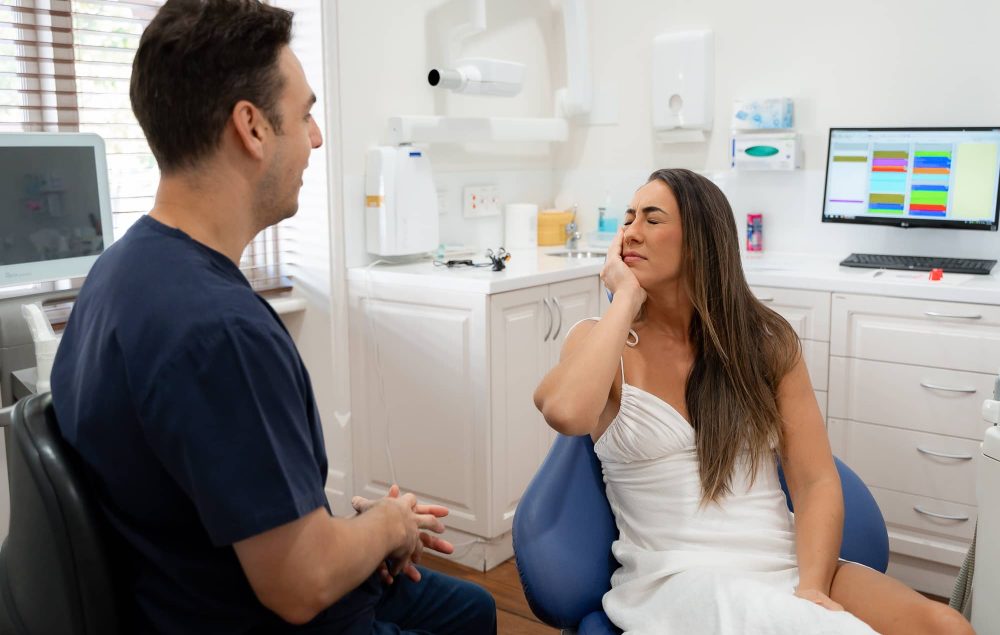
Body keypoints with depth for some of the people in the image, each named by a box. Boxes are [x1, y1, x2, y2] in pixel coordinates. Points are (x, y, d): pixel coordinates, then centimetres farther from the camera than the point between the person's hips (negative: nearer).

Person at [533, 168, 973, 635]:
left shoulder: (765, 340, 7)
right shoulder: (603, 342, 2)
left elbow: (817, 482, 1)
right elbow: (566, 414, -23)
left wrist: (811, 587, -16)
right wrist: (627, 294, -11)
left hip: (786, 565, 4)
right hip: (676, 575, -3)